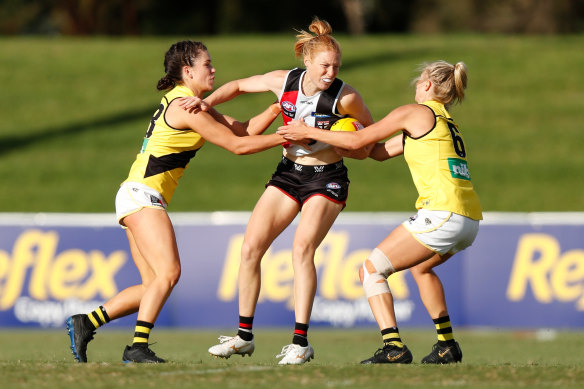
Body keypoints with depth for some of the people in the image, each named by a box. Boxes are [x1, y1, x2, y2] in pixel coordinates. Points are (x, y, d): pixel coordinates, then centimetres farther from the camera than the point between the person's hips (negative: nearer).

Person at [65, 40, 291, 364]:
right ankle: (138, 347, -24)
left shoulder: (191, 104, 18)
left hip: (136, 198, 10)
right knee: (168, 271, -20)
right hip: (143, 194, -10)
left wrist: (274, 111, 1)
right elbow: (237, 145, -13)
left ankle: (85, 323, 7)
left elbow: (242, 129, 15)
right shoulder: (184, 106, -13)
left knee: (154, 284, 6)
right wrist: (284, 137, -7)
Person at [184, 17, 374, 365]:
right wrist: (208, 102, -5)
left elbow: (370, 129, 1)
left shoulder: (345, 97, -18)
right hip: (288, 173, 5)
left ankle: (301, 342, -19)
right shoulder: (284, 82, -9)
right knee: (251, 247, -2)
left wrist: (360, 148, -16)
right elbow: (238, 86, 8)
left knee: (302, 247, -23)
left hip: (327, 179, -5)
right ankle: (244, 336, 9)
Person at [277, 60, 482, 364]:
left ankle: (394, 347, -18)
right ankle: (447, 345, 32)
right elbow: (381, 152, 28)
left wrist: (309, 132, 13)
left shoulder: (416, 112, 2)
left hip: (444, 214, -9)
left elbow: (358, 141, 3)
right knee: (420, 267, 35)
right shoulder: (445, 121, 26)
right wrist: (325, 140, 29)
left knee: (371, 270, -3)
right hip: (470, 221, 9)